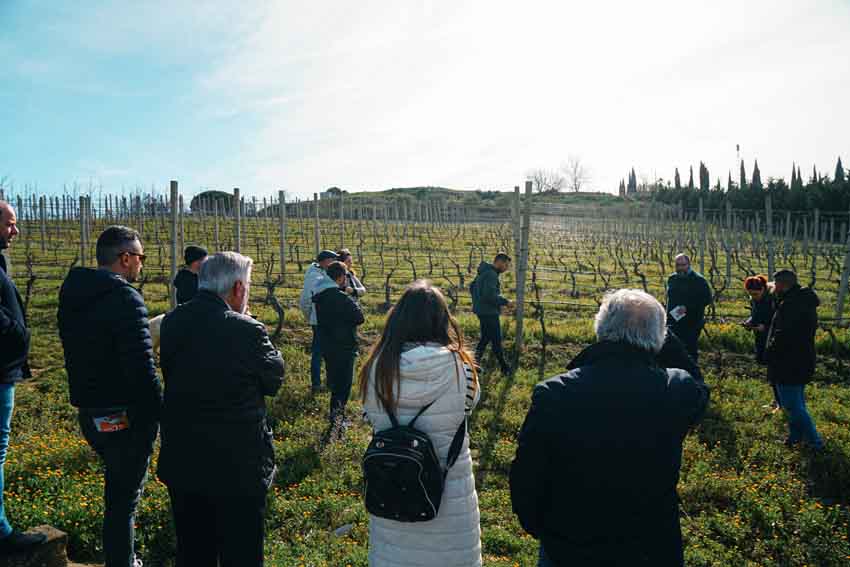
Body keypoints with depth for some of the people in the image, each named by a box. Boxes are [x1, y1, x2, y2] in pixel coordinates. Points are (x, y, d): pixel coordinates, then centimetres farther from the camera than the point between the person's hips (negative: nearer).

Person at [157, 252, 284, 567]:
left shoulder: (171, 323, -4)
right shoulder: (247, 331, -22)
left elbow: (170, 376, 8)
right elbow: (274, 380, -7)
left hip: (181, 464, 6)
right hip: (238, 468, -5)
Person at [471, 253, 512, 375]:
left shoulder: (484, 272, 13)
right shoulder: (491, 274, -19)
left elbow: (472, 287, 22)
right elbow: (490, 295, -28)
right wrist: (505, 302, -17)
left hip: (482, 311, 10)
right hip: (489, 312, -10)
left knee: (485, 338, 18)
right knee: (496, 340, 1)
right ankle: (504, 367, 12)